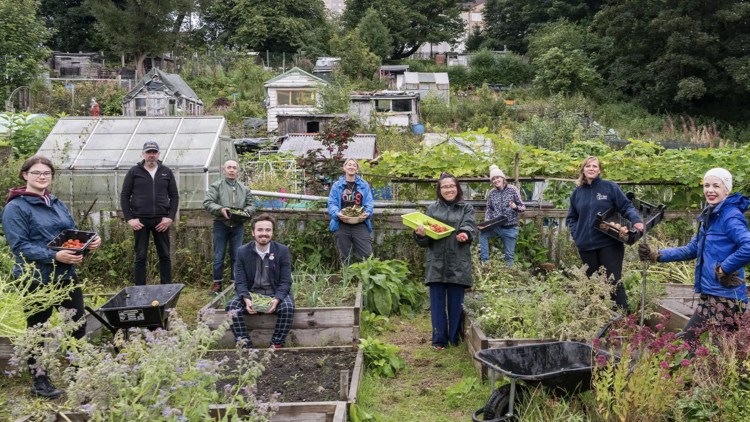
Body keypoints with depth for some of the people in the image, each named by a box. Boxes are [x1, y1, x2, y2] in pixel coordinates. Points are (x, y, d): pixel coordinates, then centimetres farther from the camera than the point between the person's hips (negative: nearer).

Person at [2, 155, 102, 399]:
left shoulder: (57, 204, 12)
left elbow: (73, 233, 16)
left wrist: (90, 242, -6)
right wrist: (54, 256, -27)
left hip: (66, 275, 6)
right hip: (36, 278, -6)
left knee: (78, 323, 11)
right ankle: (38, 380, 23)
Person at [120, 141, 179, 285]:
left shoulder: (166, 172, 9)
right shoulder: (134, 172, 5)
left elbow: (174, 196, 9)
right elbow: (124, 196, 5)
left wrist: (170, 217, -3)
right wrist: (129, 218, -5)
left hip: (161, 221, 1)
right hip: (140, 220, -1)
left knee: (165, 256, 6)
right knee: (141, 257, 2)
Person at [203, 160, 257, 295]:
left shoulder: (245, 189, 15)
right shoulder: (216, 186, 4)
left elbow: (251, 205, 14)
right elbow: (207, 202, -6)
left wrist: (246, 211, -8)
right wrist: (220, 209, -22)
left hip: (238, 226, 3)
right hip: (221, 224, -2)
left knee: (236, 255, 5)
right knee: (219, 255, 0)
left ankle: (235, 283, 14)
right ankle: (217, 283, 10)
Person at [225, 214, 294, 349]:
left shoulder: (283, 251, -4)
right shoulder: (243, 251, -1)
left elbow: (285, 282, -6)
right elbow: (240, 282, -4)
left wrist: (276, 300, -26)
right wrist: (246, 299, -25)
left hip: (276, 295, -1)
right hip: (251, 294, 1)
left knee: (288, 307, -32)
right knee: (232, 306, -26)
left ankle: (277, 345, -16)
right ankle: (245, 345, -18)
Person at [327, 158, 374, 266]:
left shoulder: (364, 185, 13)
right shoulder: (337, 185, 11)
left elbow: (369, 203, 6)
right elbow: (331, 203, 3)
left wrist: (367, 213, -15)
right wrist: (337, 213, -17)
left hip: (360, 225, 0)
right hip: (342, 226, 0)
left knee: (366, 256, -8)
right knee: (345, 258, 7)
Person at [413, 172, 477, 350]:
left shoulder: (466, 209, 10)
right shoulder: (432, 209, 13)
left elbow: (470, 227, -8)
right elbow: (423, 242, 10)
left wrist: (465, 234, -31)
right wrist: (420, 234, -14)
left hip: (458, 264, -1)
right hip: (436, 263, 1)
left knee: (456, 303, 5)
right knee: (437, 303, 4)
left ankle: (455, 339, 20)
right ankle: (439, 340, 14)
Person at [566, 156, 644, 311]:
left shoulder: (610, 187, 1)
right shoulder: (577, 192, 12)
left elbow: (626, 206, -1)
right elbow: (572, 217, 21)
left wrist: (636, 220, -20)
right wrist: (576, 234, 5)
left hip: (609, 244, -4)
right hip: (586, 246, 4)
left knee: (614, 282, -6)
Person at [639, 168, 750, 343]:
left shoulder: (731, 217, -13)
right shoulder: (708, 218, 16)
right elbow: (690, 250, 23)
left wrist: (723, 270, -19)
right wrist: (655, 255, 17)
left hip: (726, 299, -9)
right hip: (709, 296, 9)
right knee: (689, 339, 12)